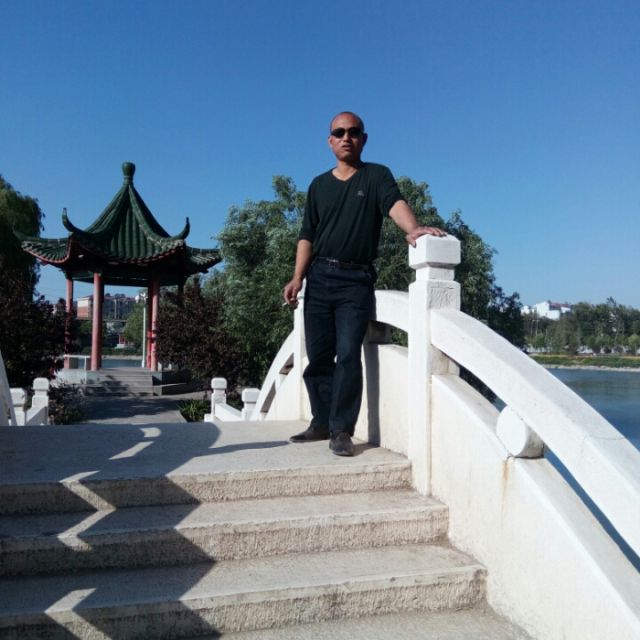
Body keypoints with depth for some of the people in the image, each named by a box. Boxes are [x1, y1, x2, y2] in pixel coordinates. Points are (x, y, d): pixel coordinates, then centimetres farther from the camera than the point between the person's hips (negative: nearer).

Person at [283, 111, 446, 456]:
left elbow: (395, 203, -17)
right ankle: (322, 422, 18)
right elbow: (307, 235, 14)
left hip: (356, 281, -4)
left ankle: (341, 430, -5)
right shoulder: (319, 185, 16)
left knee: (347, 355, -11)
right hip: (319, 278, 4)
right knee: (318, 356, 6)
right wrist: (298, 277, 1)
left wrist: (413, 228, -39)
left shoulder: (376, 176, 4)